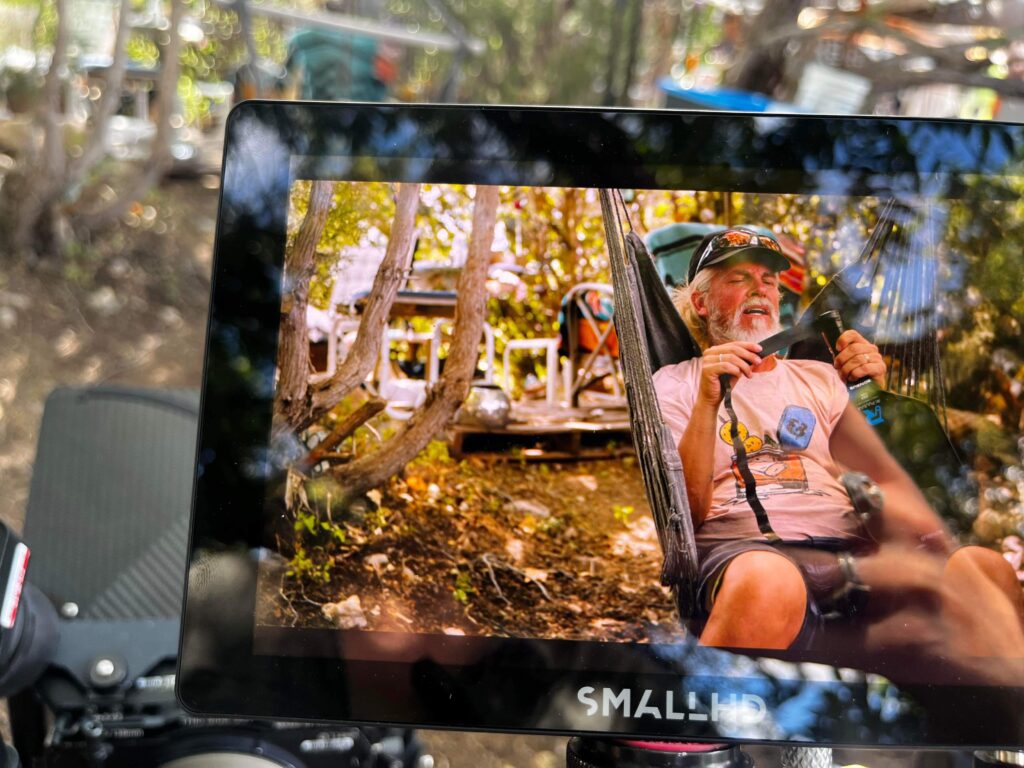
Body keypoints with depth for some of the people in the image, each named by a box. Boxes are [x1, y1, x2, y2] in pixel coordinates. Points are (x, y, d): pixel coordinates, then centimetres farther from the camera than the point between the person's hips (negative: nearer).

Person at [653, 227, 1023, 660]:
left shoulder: (820, 377, 27)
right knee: (766, 584, -41)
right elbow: (684, 512, -1)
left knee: (984, 568, -24)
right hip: (742, 545, -4)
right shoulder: (674, 385, 14)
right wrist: (707, 404, -11)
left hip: (849, 542, 4)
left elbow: (885, 483, 16)